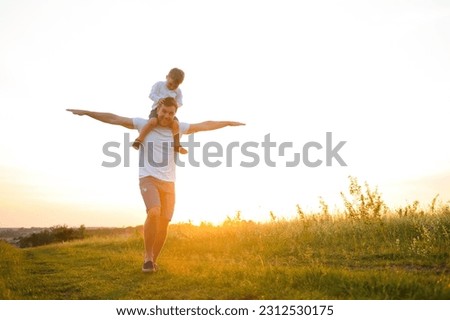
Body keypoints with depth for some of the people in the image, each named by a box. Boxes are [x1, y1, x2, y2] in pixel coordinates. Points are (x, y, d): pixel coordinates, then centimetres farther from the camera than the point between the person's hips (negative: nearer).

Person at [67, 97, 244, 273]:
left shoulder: (178, 128, 9)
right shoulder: (144, 124, 1)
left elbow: (205, 125, 18)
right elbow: (114, 119, 1)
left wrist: (228, 123, 24)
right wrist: (86, 112, -2)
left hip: (168, 183, 4)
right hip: (148, 179, -3)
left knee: (164, 223, 0)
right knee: (154, 213, -26)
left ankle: (153, 260, 21)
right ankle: (148, 256, -8)